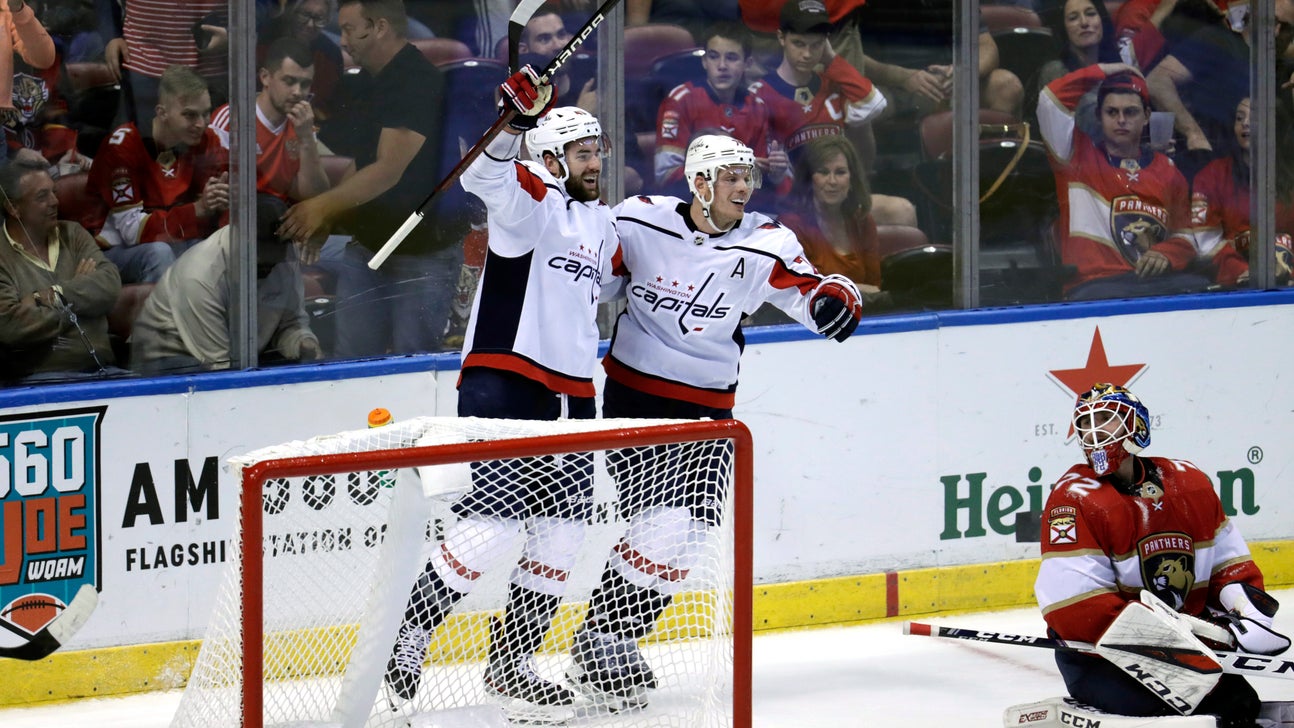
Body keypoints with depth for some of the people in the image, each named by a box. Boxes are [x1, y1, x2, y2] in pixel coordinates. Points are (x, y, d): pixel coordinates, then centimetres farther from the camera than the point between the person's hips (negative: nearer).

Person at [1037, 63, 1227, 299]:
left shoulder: (1167, 171, 22)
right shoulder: (1079, 157, 14)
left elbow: (1184, 237, 22)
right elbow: (1050, 99, 3)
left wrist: (1165, 254, -2)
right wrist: (1103, 71, 13)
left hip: (1154, 279, 4)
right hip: (1093, 284, -3)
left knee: (1199, 286, -27)